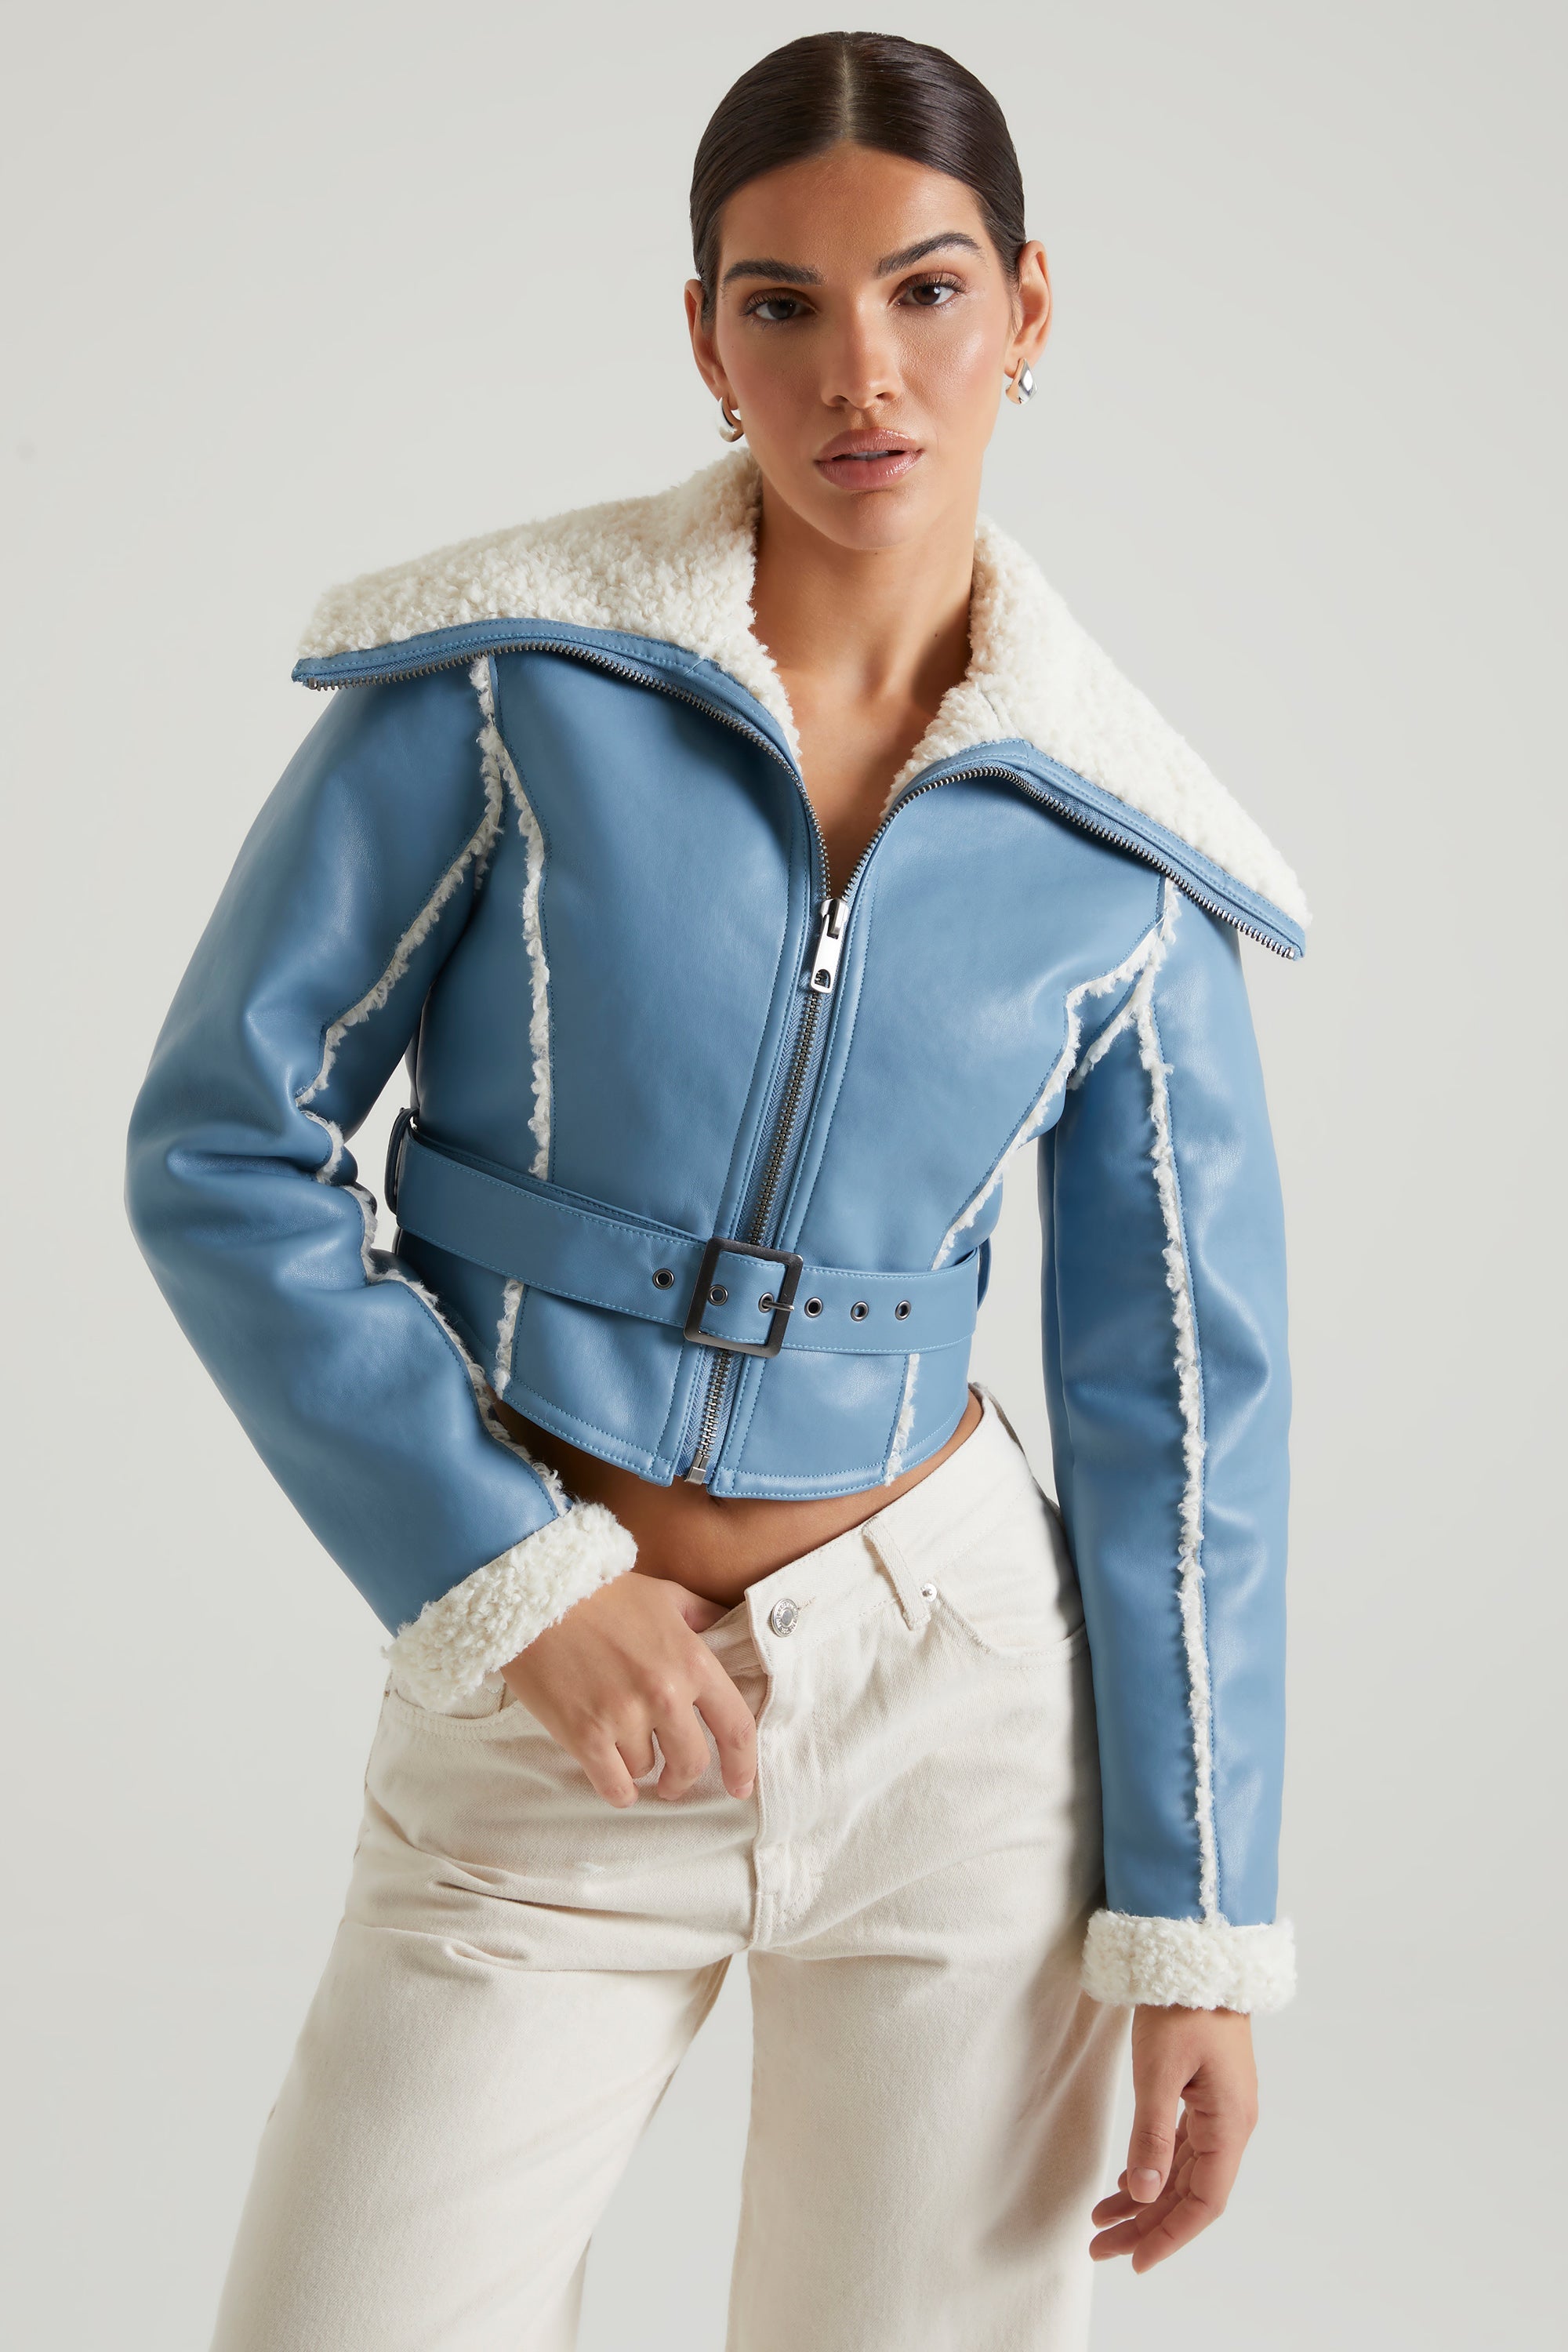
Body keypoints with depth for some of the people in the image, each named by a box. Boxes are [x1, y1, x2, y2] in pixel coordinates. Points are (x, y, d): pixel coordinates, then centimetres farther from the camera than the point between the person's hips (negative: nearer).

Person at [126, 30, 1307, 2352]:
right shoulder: (505, 676, -9)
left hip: (960, 1695, 2)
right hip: (542, 1716, -1)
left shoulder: (1116, 839, -2)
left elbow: (1182, 1388, 2)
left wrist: (1198, 1922, 1)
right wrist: (515, 1590, -11)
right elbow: (223, 1146, -6)